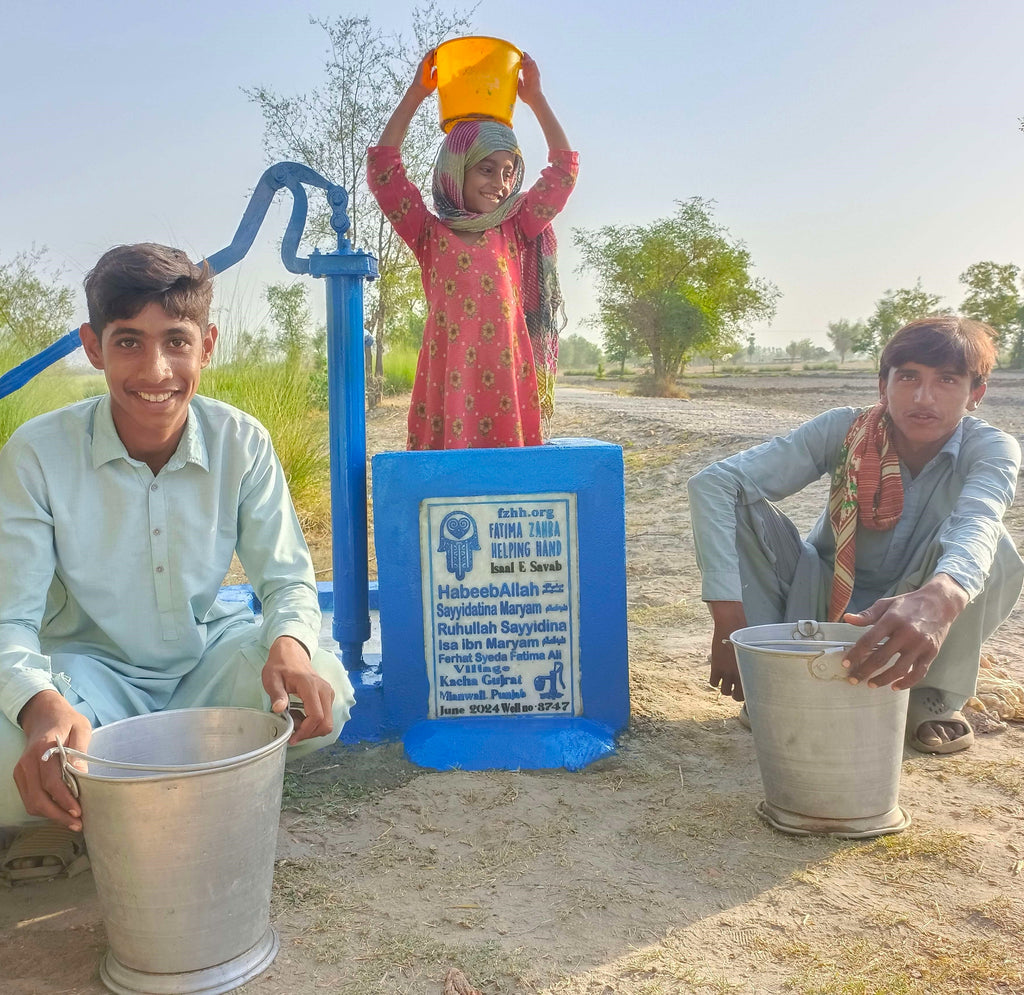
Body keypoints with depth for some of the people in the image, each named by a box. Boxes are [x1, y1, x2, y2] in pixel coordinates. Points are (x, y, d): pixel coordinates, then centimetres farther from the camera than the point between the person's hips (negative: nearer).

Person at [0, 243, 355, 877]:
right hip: (91, 666, -1)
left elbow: (288, 579, -8)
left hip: (209, 655, 2)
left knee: (324, 697, -27)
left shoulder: (242, 443, -12)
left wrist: (290, 646, -34)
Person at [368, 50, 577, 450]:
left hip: (509, 377, 2)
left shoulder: (515, 230, 16)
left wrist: (535, 99, 17)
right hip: (449, 377, -2)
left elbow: (564, 169, 17)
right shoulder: (431, 234, 10)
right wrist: (415, 94, 6)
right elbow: (383, 170, 4)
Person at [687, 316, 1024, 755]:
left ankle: (934, 701, -7)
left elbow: (977, 526, -42)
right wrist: (728, 620, -38)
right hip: (820, 605, 0)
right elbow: (713, 483, -30)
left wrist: (938, 600, -66)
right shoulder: (844, 430, -19)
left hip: (920, 623, 0)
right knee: (740, 508, -23)